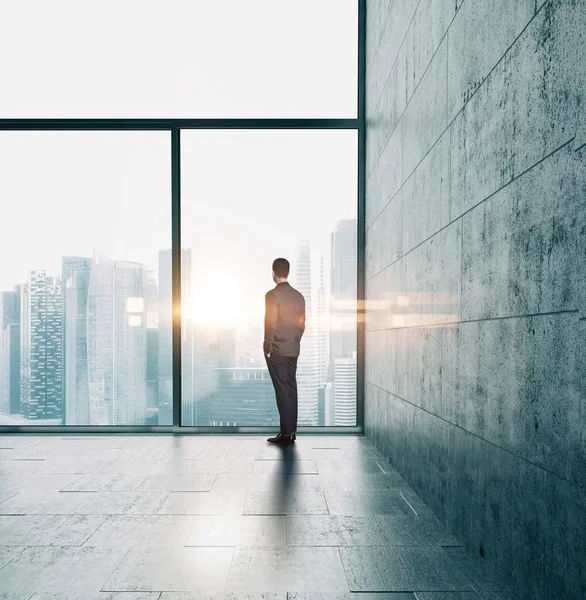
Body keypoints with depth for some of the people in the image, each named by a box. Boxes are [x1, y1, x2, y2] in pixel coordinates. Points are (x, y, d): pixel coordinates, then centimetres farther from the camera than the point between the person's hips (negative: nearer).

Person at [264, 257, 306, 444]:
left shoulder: (272, 294, -11)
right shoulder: (299, 296, 9)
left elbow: (270, 323, -15)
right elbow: (302, 324, 12)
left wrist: (267, 348, -9)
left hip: (277, 350, -6)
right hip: (293, 350, 6)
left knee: (282, 390, -3)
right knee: (291, 389, 9)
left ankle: (286, 433, -1)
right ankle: (291, 431, 15)